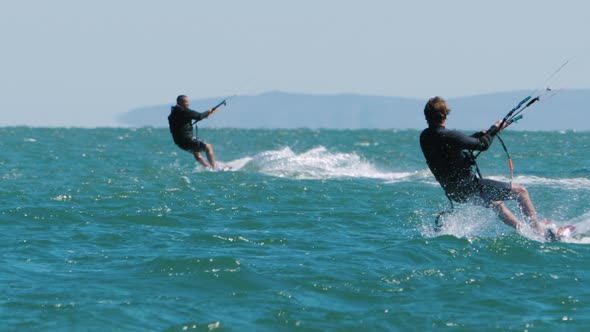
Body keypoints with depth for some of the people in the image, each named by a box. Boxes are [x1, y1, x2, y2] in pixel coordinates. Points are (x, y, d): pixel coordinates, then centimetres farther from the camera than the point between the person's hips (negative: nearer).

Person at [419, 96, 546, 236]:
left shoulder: (425, 137, 0)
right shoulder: (448, 136, -26)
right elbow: (482, 145, -14)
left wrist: (482, 134, 18)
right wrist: (494, 129, 3)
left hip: (453, 191, 9)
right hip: (468, 186, -9)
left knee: (496, 203, 33)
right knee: (520, 191, 2)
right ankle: (539, 230, 6)